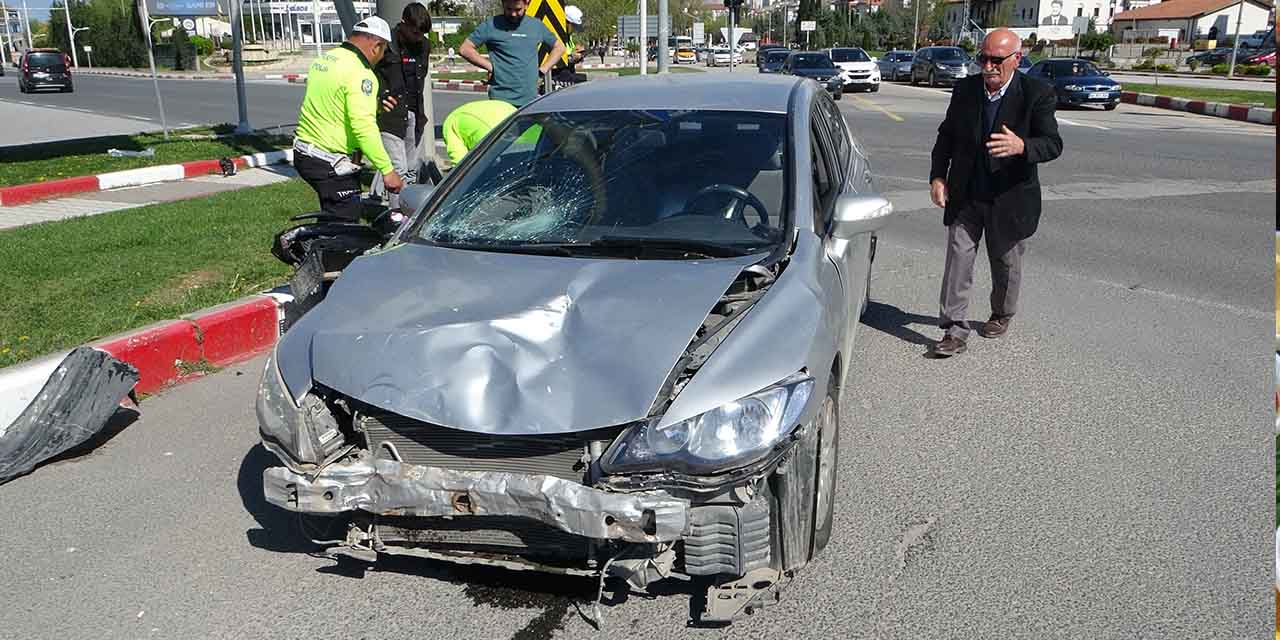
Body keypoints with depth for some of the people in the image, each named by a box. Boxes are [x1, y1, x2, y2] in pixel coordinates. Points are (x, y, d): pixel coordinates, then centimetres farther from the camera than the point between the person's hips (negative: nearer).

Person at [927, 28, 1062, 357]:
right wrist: (937, 176, -3)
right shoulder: (965, 89, -1)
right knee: (958, 257, -6)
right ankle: (954, 330, -2)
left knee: (1006, 262, 15)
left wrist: (1021, 146, -39)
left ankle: (1002, 314, 40)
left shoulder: (1037, 94, -12)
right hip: (965, 194, 2)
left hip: (1010, 197, -2)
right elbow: (946, 135, 8)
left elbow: (1053, 144, -18)